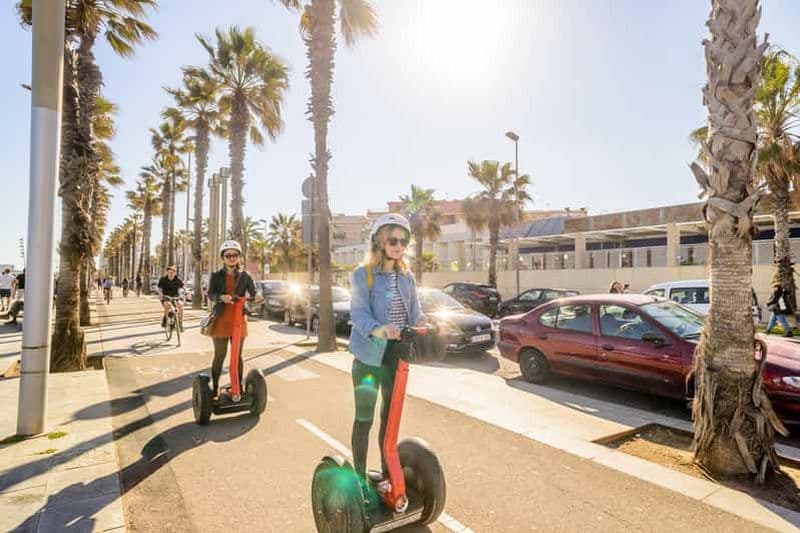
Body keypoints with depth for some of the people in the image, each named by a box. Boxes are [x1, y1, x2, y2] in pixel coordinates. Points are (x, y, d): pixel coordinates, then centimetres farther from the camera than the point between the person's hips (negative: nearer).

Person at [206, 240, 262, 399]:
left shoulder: (245, 276, 5)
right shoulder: (216, 275, 3)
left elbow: (254, 292, -6)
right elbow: (210, 294, -10)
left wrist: (258, 296, -30)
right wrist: (221, 297, -32)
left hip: (239, 319, 1)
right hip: (221, 319, -1)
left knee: (238, 355, 8)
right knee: (219, 356, 5)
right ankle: (215, 387, 18)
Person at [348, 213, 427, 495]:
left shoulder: (407, 277, 7)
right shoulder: (363, 274, -10)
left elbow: (415, 313, 5)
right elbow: (359, 313, -21)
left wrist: (425, 324, -18)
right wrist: (377, 330, -41)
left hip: (397, 355, 6)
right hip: (369, 356, -5)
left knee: (391, 416, 18)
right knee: (364, 418, 4)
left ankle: (387, 475, 35)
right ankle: (360, 478, 23)